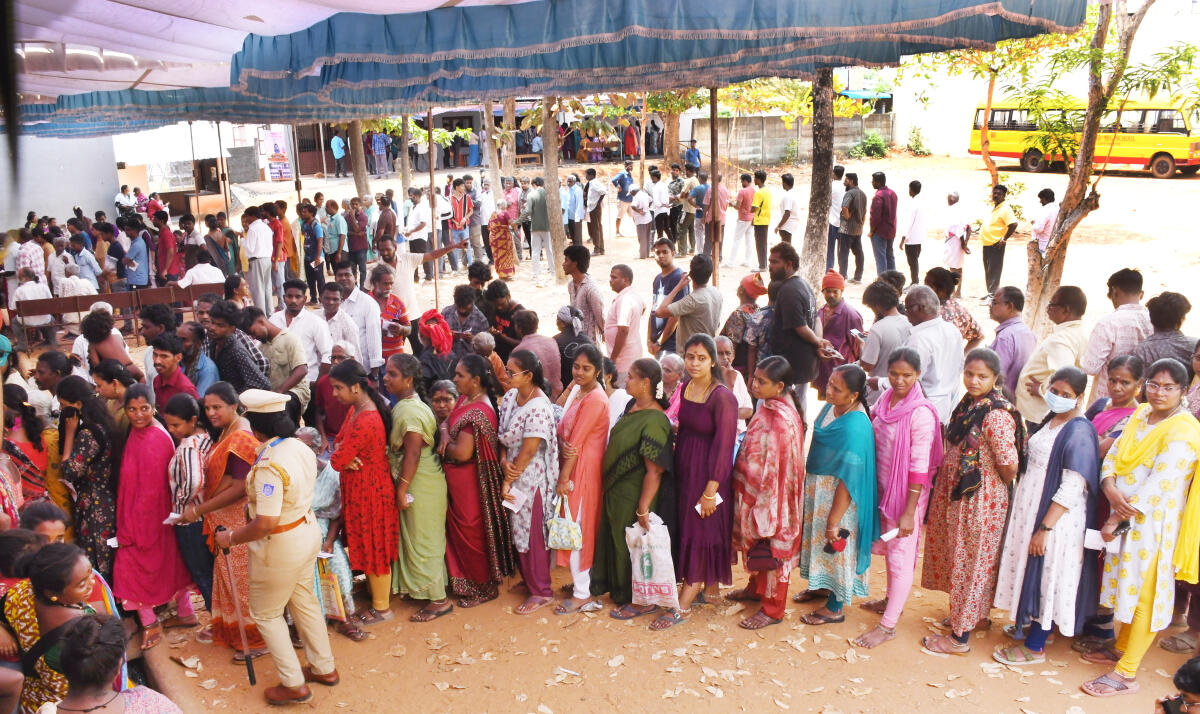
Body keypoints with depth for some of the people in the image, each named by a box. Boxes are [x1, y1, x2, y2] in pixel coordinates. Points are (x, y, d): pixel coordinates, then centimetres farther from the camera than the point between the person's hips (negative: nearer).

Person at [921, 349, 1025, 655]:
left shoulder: (997, 415, -24)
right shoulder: (968, 403, 4)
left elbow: (1009, 463, -24)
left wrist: (1004, 488, -6)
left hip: (980, 499, -8)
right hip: (955, 492, 8)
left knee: (969, 562, 4)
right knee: (957, 557, 21)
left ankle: (960, 638, 18)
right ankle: (963, 616, 41)